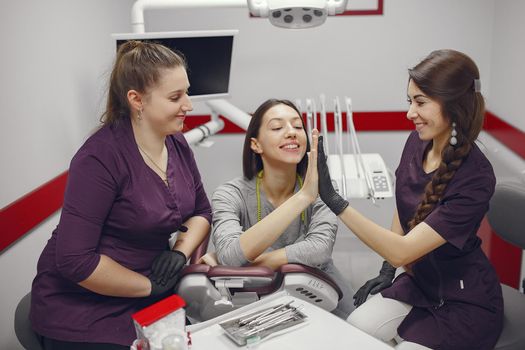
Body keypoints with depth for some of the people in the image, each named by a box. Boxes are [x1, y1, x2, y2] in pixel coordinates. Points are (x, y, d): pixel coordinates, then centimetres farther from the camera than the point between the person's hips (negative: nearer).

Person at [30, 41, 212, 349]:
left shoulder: (177, 143, -2)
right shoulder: (101, 157, -24)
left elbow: (201, 211, 9)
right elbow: (74, 259, -24)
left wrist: (180, 253, -10)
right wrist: (150, 286, -15)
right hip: (82, 310, -6)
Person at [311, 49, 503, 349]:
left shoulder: (475, 178, -29)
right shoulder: (418, 141, -8)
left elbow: (402, 251, -31)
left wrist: (334, 200, -38)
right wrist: (388, 267, 6)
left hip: (465, 304, -5)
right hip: (418, 281, 5)